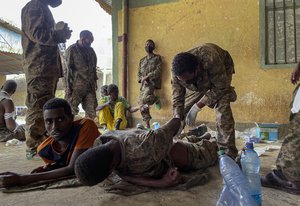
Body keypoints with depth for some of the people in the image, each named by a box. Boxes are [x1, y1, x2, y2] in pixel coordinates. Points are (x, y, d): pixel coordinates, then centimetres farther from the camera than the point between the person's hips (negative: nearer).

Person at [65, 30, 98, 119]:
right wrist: (68, 86, -12)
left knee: (91, 110, 5)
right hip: (77, 85, -6)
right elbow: (68, 68, -7)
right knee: (72, 109, -5)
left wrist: (95, 81, 15)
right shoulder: (72, 50, -3)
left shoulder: (90, 50, 15)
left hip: (90, 86, 6)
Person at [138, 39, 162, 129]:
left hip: (152, 82, -6)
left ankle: (156, 100, 1)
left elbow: (158, 71, -7)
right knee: (142, 105, -1)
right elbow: (139, 73, 19)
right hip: (143, 84, 6)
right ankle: (147, 125, 8)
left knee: (145, 98, -32)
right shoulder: (142, 60, 22)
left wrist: (147, 76, -13)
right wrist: (141, 79, -2)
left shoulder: (157, 58, 6)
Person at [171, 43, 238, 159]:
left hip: (220, 76, -4)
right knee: (182, 108, -3)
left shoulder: (210, 60, -45)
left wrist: (197, 107, -38)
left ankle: (228, 152, -19)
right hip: (198, 83, 4)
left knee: (222, 108, -27)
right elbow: (177, 97, -21)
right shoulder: (176, 71, -31)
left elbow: (221, 87, -34)